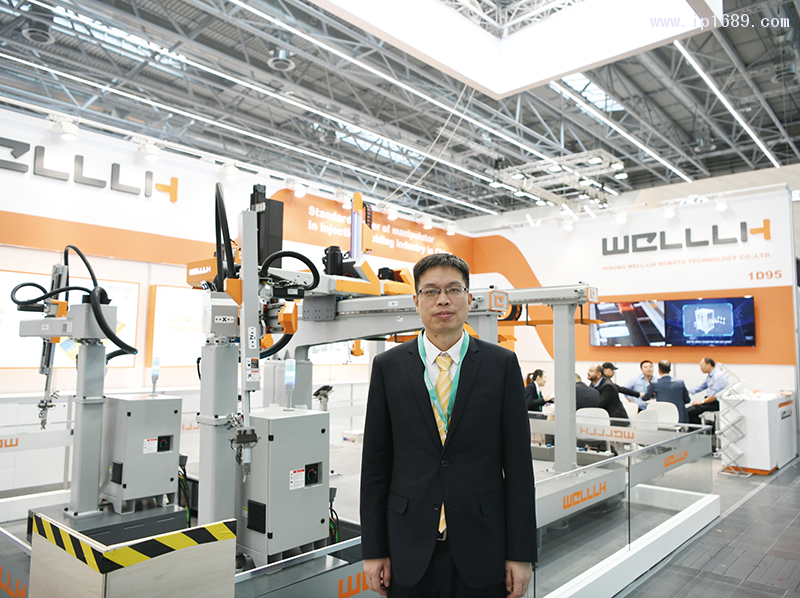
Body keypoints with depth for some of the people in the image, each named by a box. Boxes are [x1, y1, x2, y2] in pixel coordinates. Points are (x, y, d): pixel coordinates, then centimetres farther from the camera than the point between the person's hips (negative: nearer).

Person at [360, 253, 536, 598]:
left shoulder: (502, 365, -2)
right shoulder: (388, 366, 0)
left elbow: (518, 463, -2)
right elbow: (375, 463, 1)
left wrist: (521, 554, -3)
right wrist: (373, 550, 1)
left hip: (481, 551, 0)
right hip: (409, 552, 1)